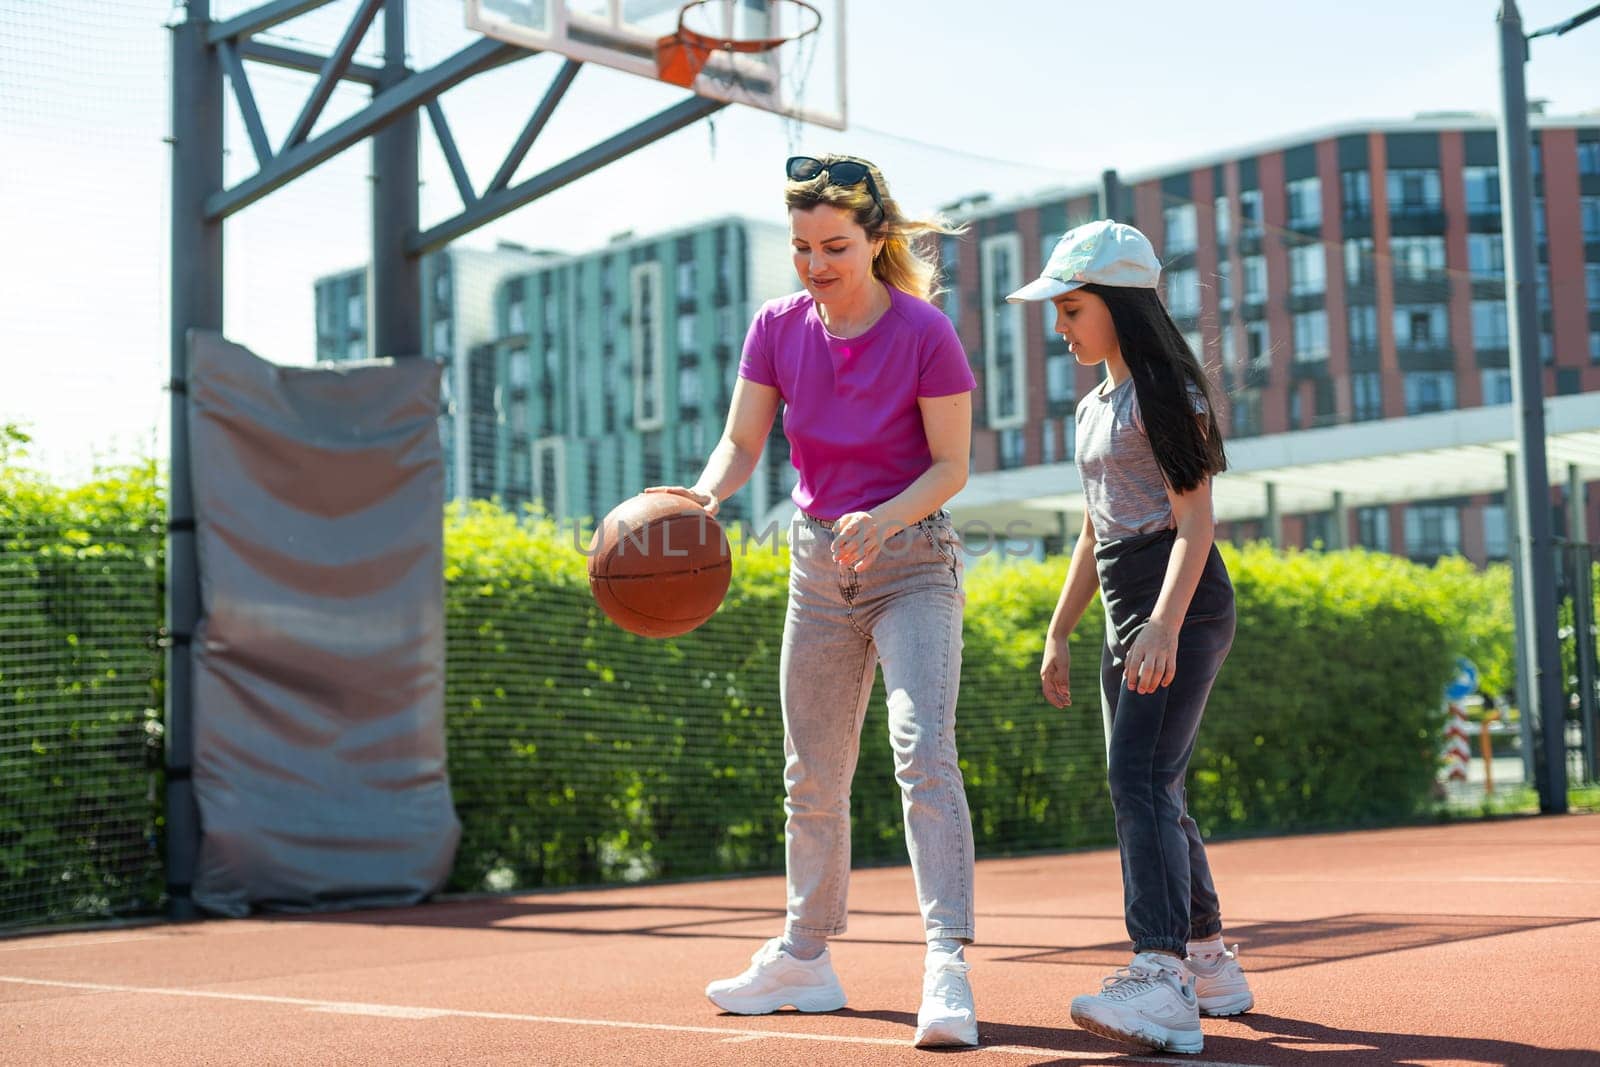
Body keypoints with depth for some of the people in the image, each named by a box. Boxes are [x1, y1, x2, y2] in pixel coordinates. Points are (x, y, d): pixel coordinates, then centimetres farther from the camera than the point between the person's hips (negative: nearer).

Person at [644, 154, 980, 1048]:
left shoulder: (926, 332, -14)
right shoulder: (778, 327, -2)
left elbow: (952, 465, -13)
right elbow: (742, 444, -5)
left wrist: (882, 519, -30)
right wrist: (704, 495, -26)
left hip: (913, 559, -5)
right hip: (819, 561, 5)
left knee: (925, 751, -22)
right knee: (812, 774, 12)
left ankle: (948, 964, -24)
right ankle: (806, 958, 26)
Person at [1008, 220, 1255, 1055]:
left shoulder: (1166, 391, -7)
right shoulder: (1092, 410, 19)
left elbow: (1194, 523, -15)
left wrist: (1164, 626, -26)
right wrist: (1058, 633, 20)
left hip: (1183, 606, -9)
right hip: (1127, 615, 9)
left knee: (1140, 777, -22)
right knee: (1147, 791, 11)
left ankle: (1164, 984, -30)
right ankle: (1211, 964, 24)